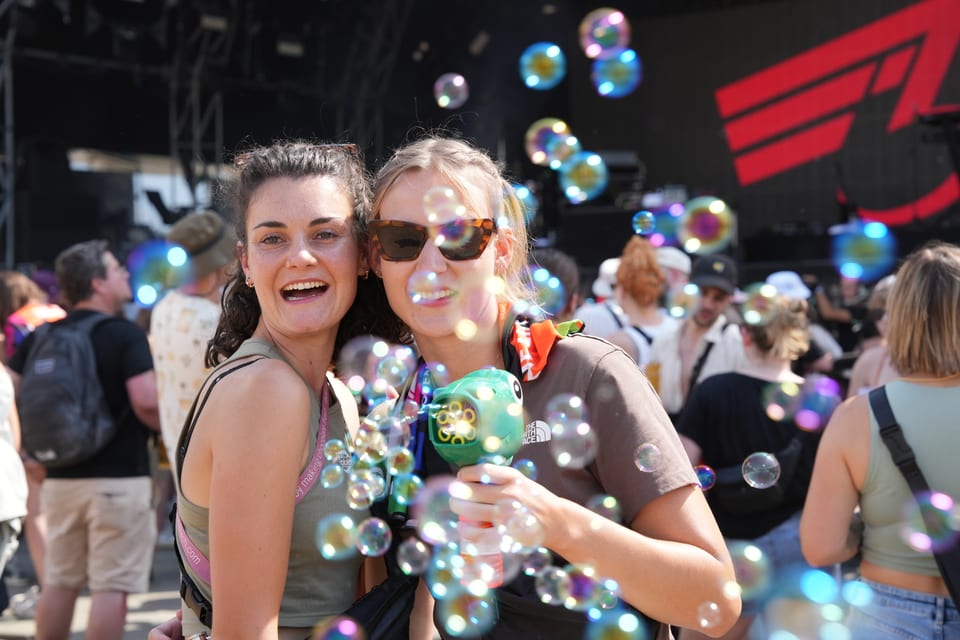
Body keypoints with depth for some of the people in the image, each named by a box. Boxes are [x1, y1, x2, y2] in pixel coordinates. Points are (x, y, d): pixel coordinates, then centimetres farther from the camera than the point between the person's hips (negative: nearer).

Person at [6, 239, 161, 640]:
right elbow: (146, 401, -21)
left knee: (59, 582, 16)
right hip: (119, 476, -6)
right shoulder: (125, 334, -10)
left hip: (60, 476, 6)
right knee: (111, 585, -1)